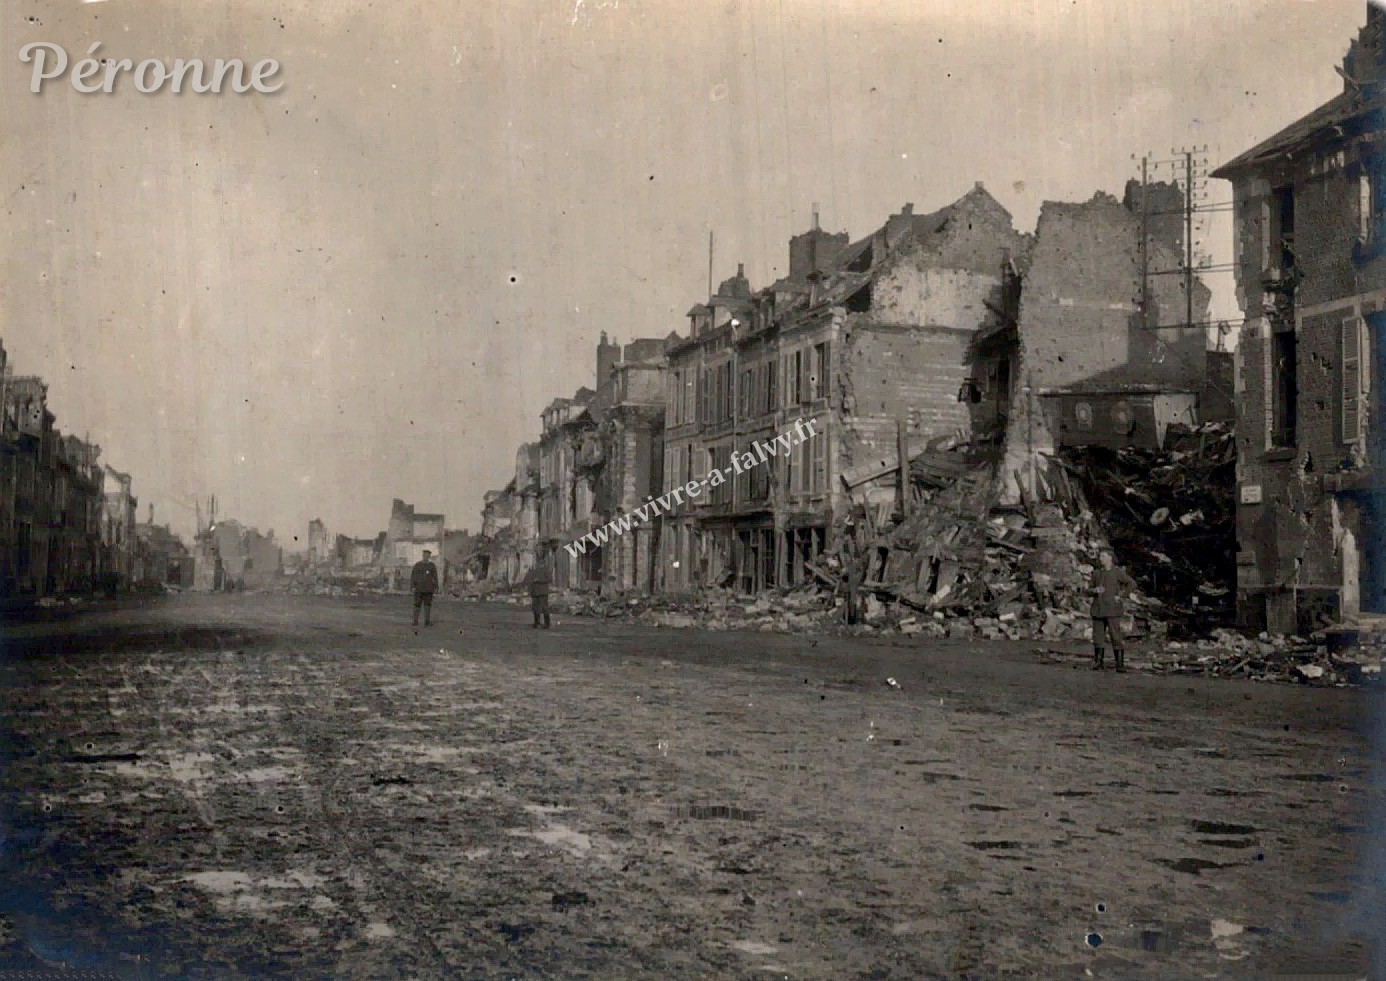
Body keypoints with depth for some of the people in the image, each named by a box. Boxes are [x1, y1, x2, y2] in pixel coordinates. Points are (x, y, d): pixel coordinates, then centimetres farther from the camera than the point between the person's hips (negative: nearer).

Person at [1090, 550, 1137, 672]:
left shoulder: (1117, 572, -1)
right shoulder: (1097, 574, 16)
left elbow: (1132, 583, -6)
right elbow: (1092, 590, 24)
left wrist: (1121, 596, -11)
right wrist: (1095, 590, 0)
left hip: (1113, 609, -5)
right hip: (1098, 609, 5)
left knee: (1116, 636, -9)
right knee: (1098, 637, 3)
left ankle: (1120, 664, -5)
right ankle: (1098, 663, 9)